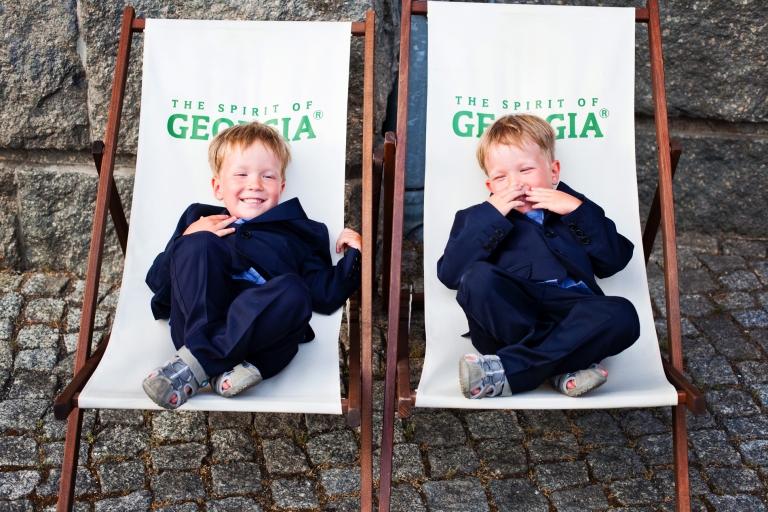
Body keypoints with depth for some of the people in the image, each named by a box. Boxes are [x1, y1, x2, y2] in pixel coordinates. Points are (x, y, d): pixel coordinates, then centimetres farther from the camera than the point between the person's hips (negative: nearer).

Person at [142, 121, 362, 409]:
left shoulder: (296, 235, 28)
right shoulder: (200, 221, 26)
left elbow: (325, 296, 18)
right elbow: (158, 283, 17)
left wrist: (353, 256, 5)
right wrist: (187, 241, 1)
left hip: (261, 341, 0)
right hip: (199, 328, 0)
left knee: (293, 291, -29)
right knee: (198, 245, -22)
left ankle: (195, 364, -34)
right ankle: (221, 369, -36)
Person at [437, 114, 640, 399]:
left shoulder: (576, 211, 26)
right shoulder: (480, 219, 21)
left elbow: (613, 261, 12)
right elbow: (450, 274, 2)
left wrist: (579, 212, 3)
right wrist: (490, 216, -2)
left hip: (571, 314, 2)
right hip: (508, 321, -1)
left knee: (622, 315, -29)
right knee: (478, 277, -30)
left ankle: (505, 372, -33)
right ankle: (563, 365, -28)